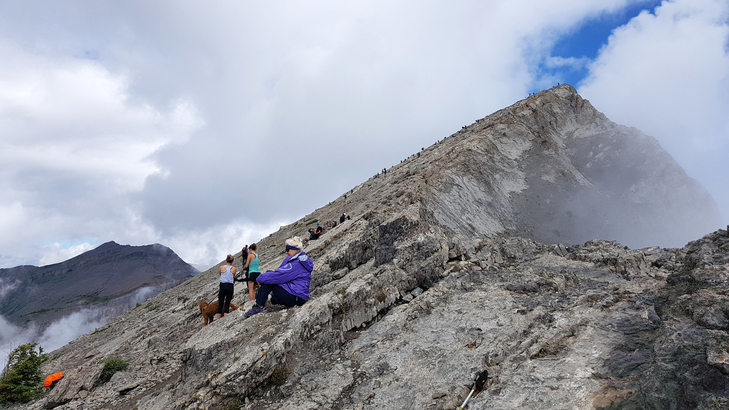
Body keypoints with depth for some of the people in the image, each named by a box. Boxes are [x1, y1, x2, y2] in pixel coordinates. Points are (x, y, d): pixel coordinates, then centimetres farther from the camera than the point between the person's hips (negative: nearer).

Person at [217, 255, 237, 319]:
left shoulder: (222, 267, -2)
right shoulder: (234, 269, -2)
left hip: (222, 286, 0)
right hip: (230, 287, 0)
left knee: (220, 304, 8)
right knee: (227, 304, 6)